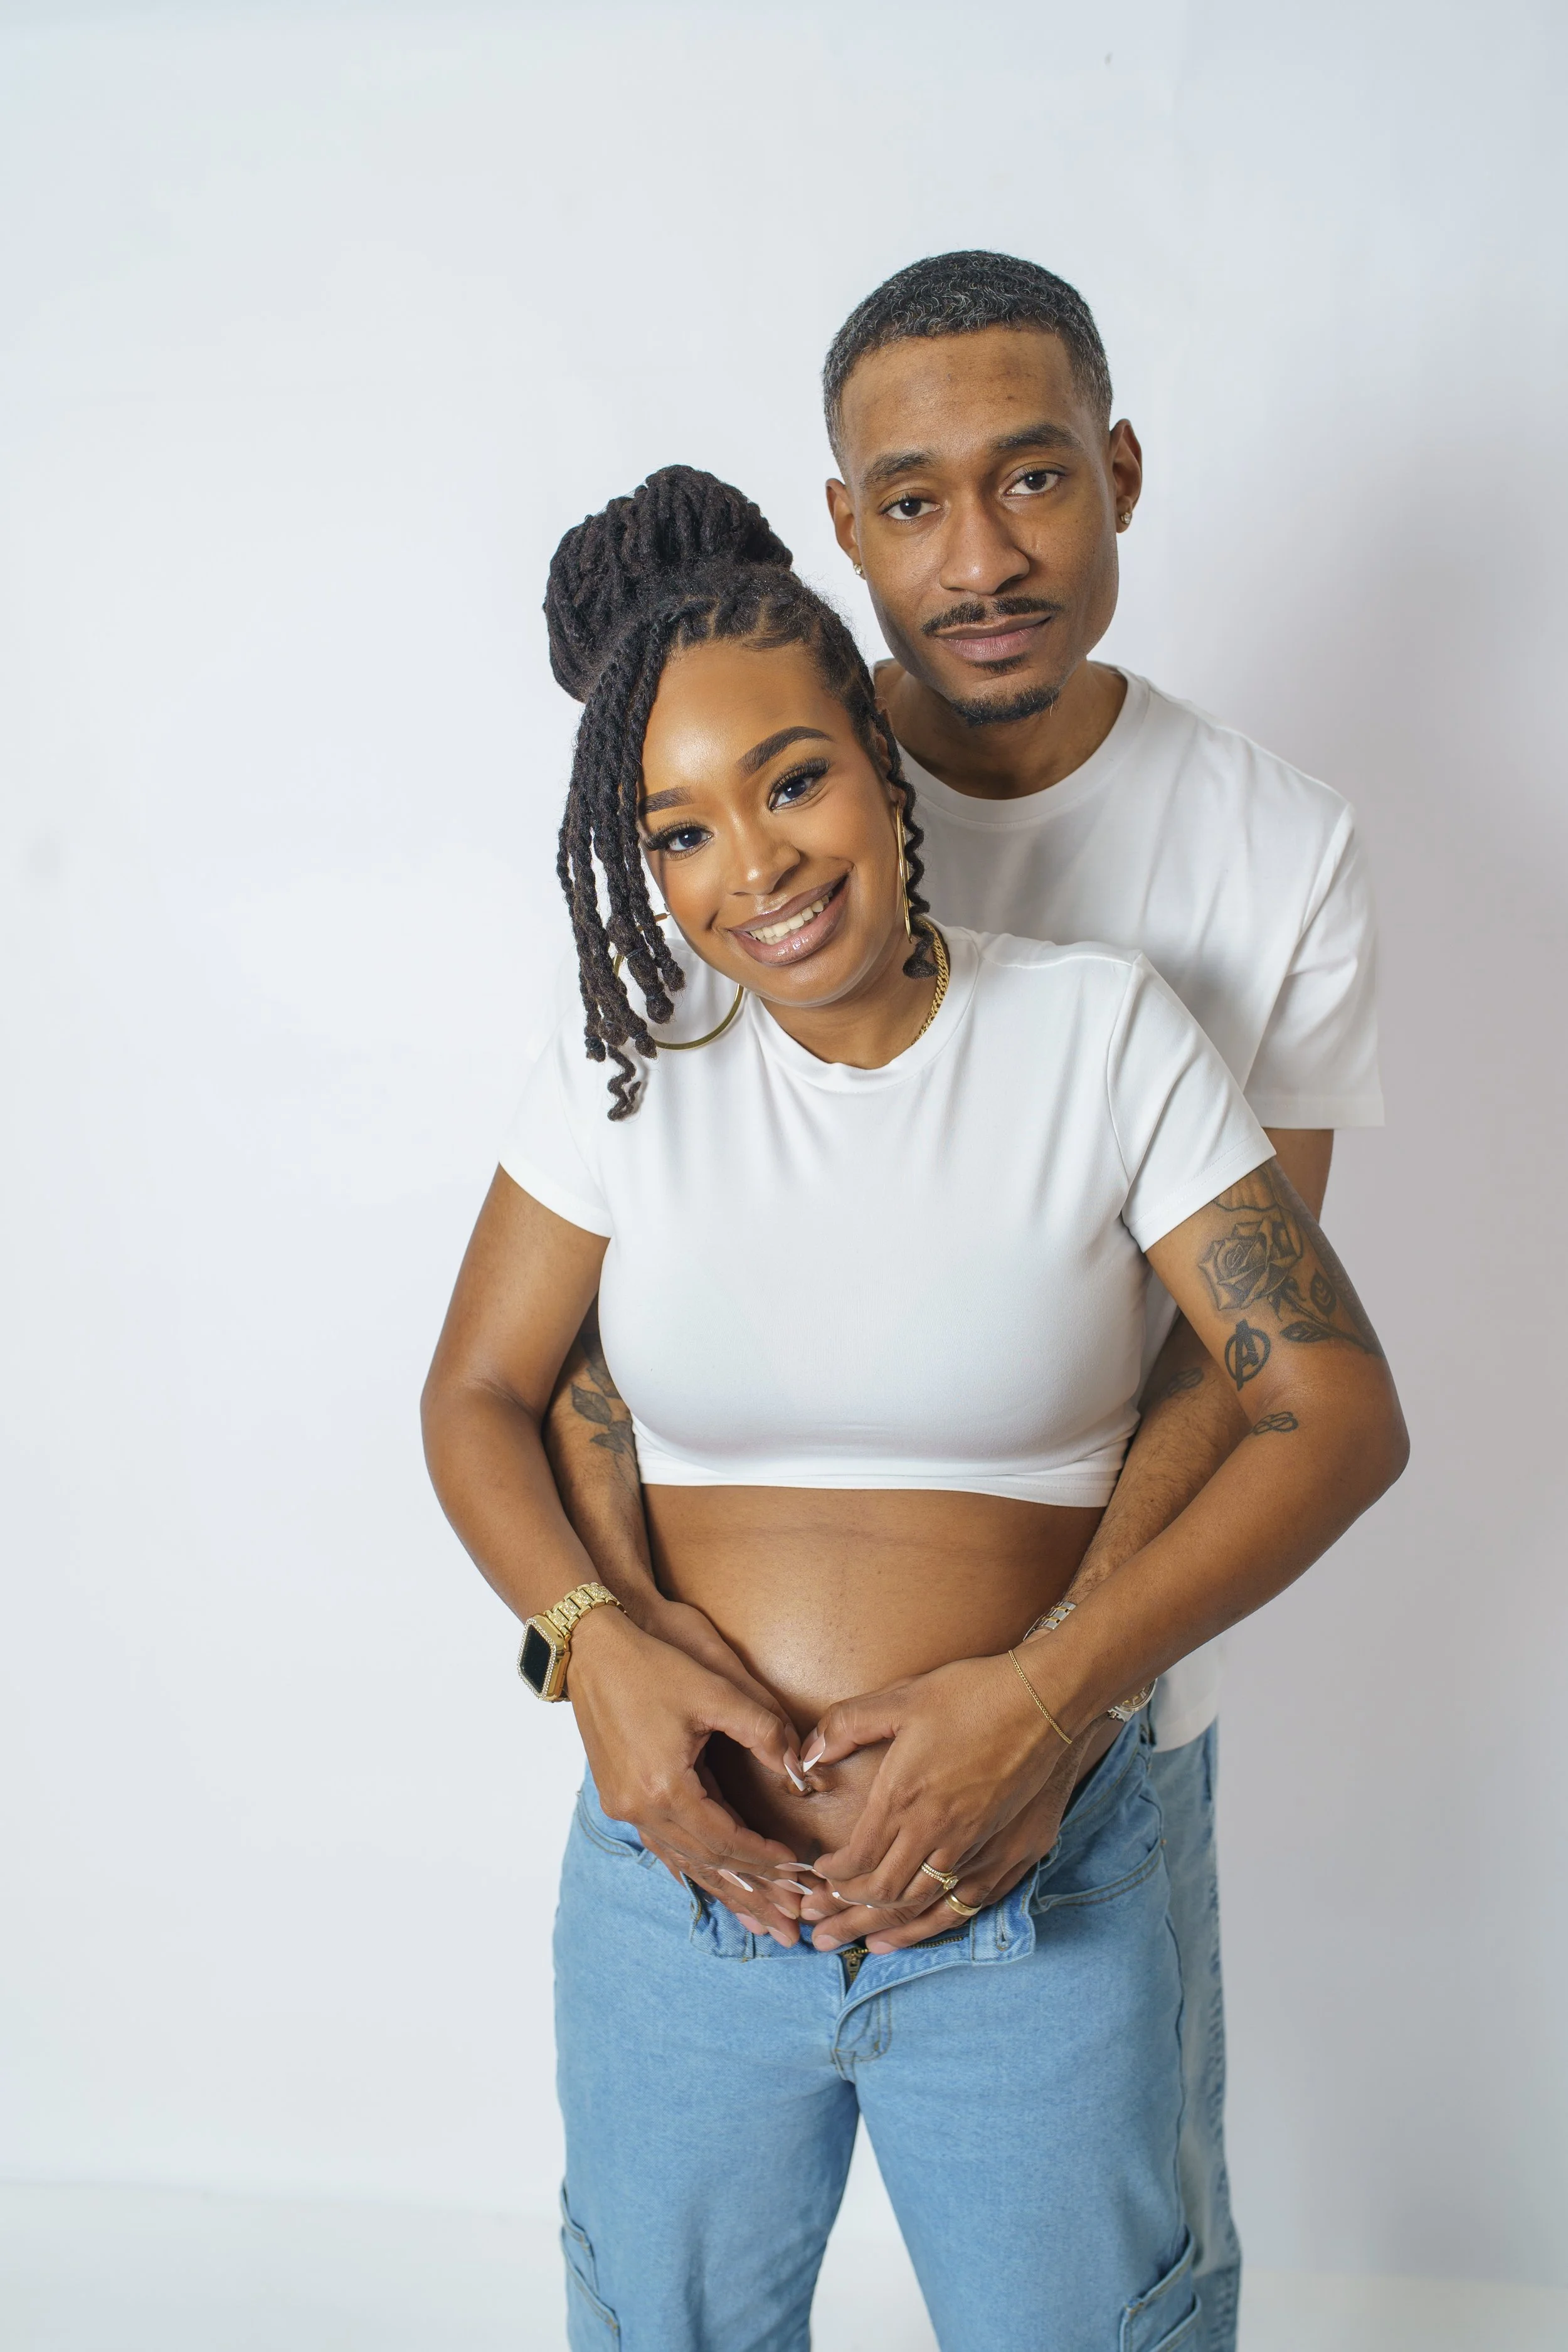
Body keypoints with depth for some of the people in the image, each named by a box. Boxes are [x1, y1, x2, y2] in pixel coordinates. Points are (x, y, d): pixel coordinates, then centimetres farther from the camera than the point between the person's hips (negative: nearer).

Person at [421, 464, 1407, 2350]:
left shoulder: (1102, 1030, -9)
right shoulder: (627, 1059, -3)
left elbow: (1341, 1413, -10)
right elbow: (477, 1395, 4)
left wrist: (1047, 1688, -22)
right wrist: (589, 1644, -15)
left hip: (1038, 1913, -2)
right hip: (675, 1881, 2)